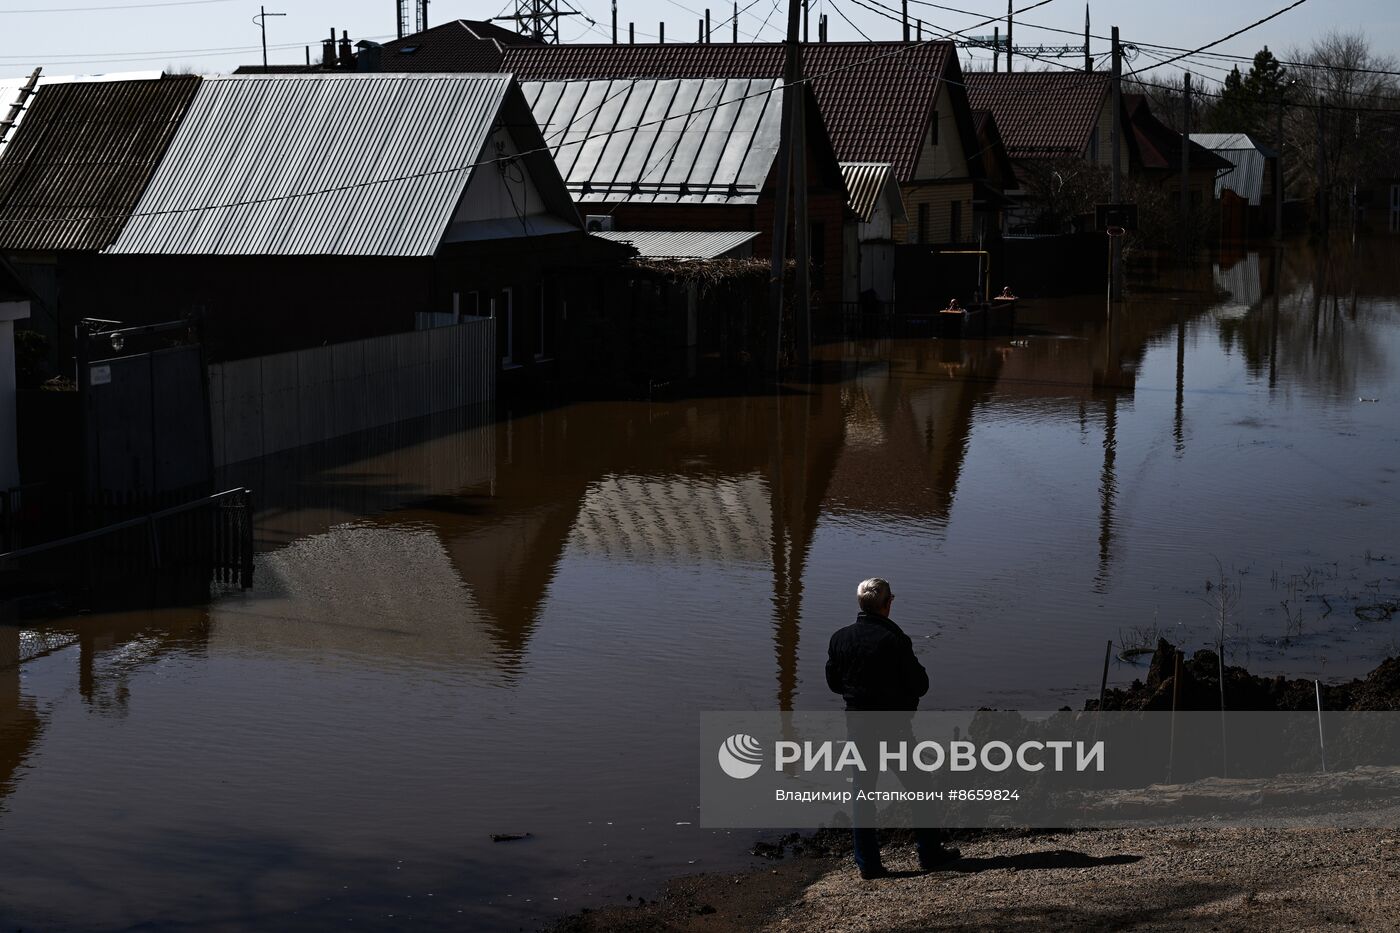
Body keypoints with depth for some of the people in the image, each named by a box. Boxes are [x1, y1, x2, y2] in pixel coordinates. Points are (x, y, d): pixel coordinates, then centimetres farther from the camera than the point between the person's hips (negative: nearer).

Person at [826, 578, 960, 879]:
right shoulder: (894, 640, -18)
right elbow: (919, 685, -13)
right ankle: (929, 853, 19)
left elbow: (833, 682, 7)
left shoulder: (840, 638, -3)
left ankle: (867, 863, 11)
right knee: (919, 786, 12)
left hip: (858, 723, 4)